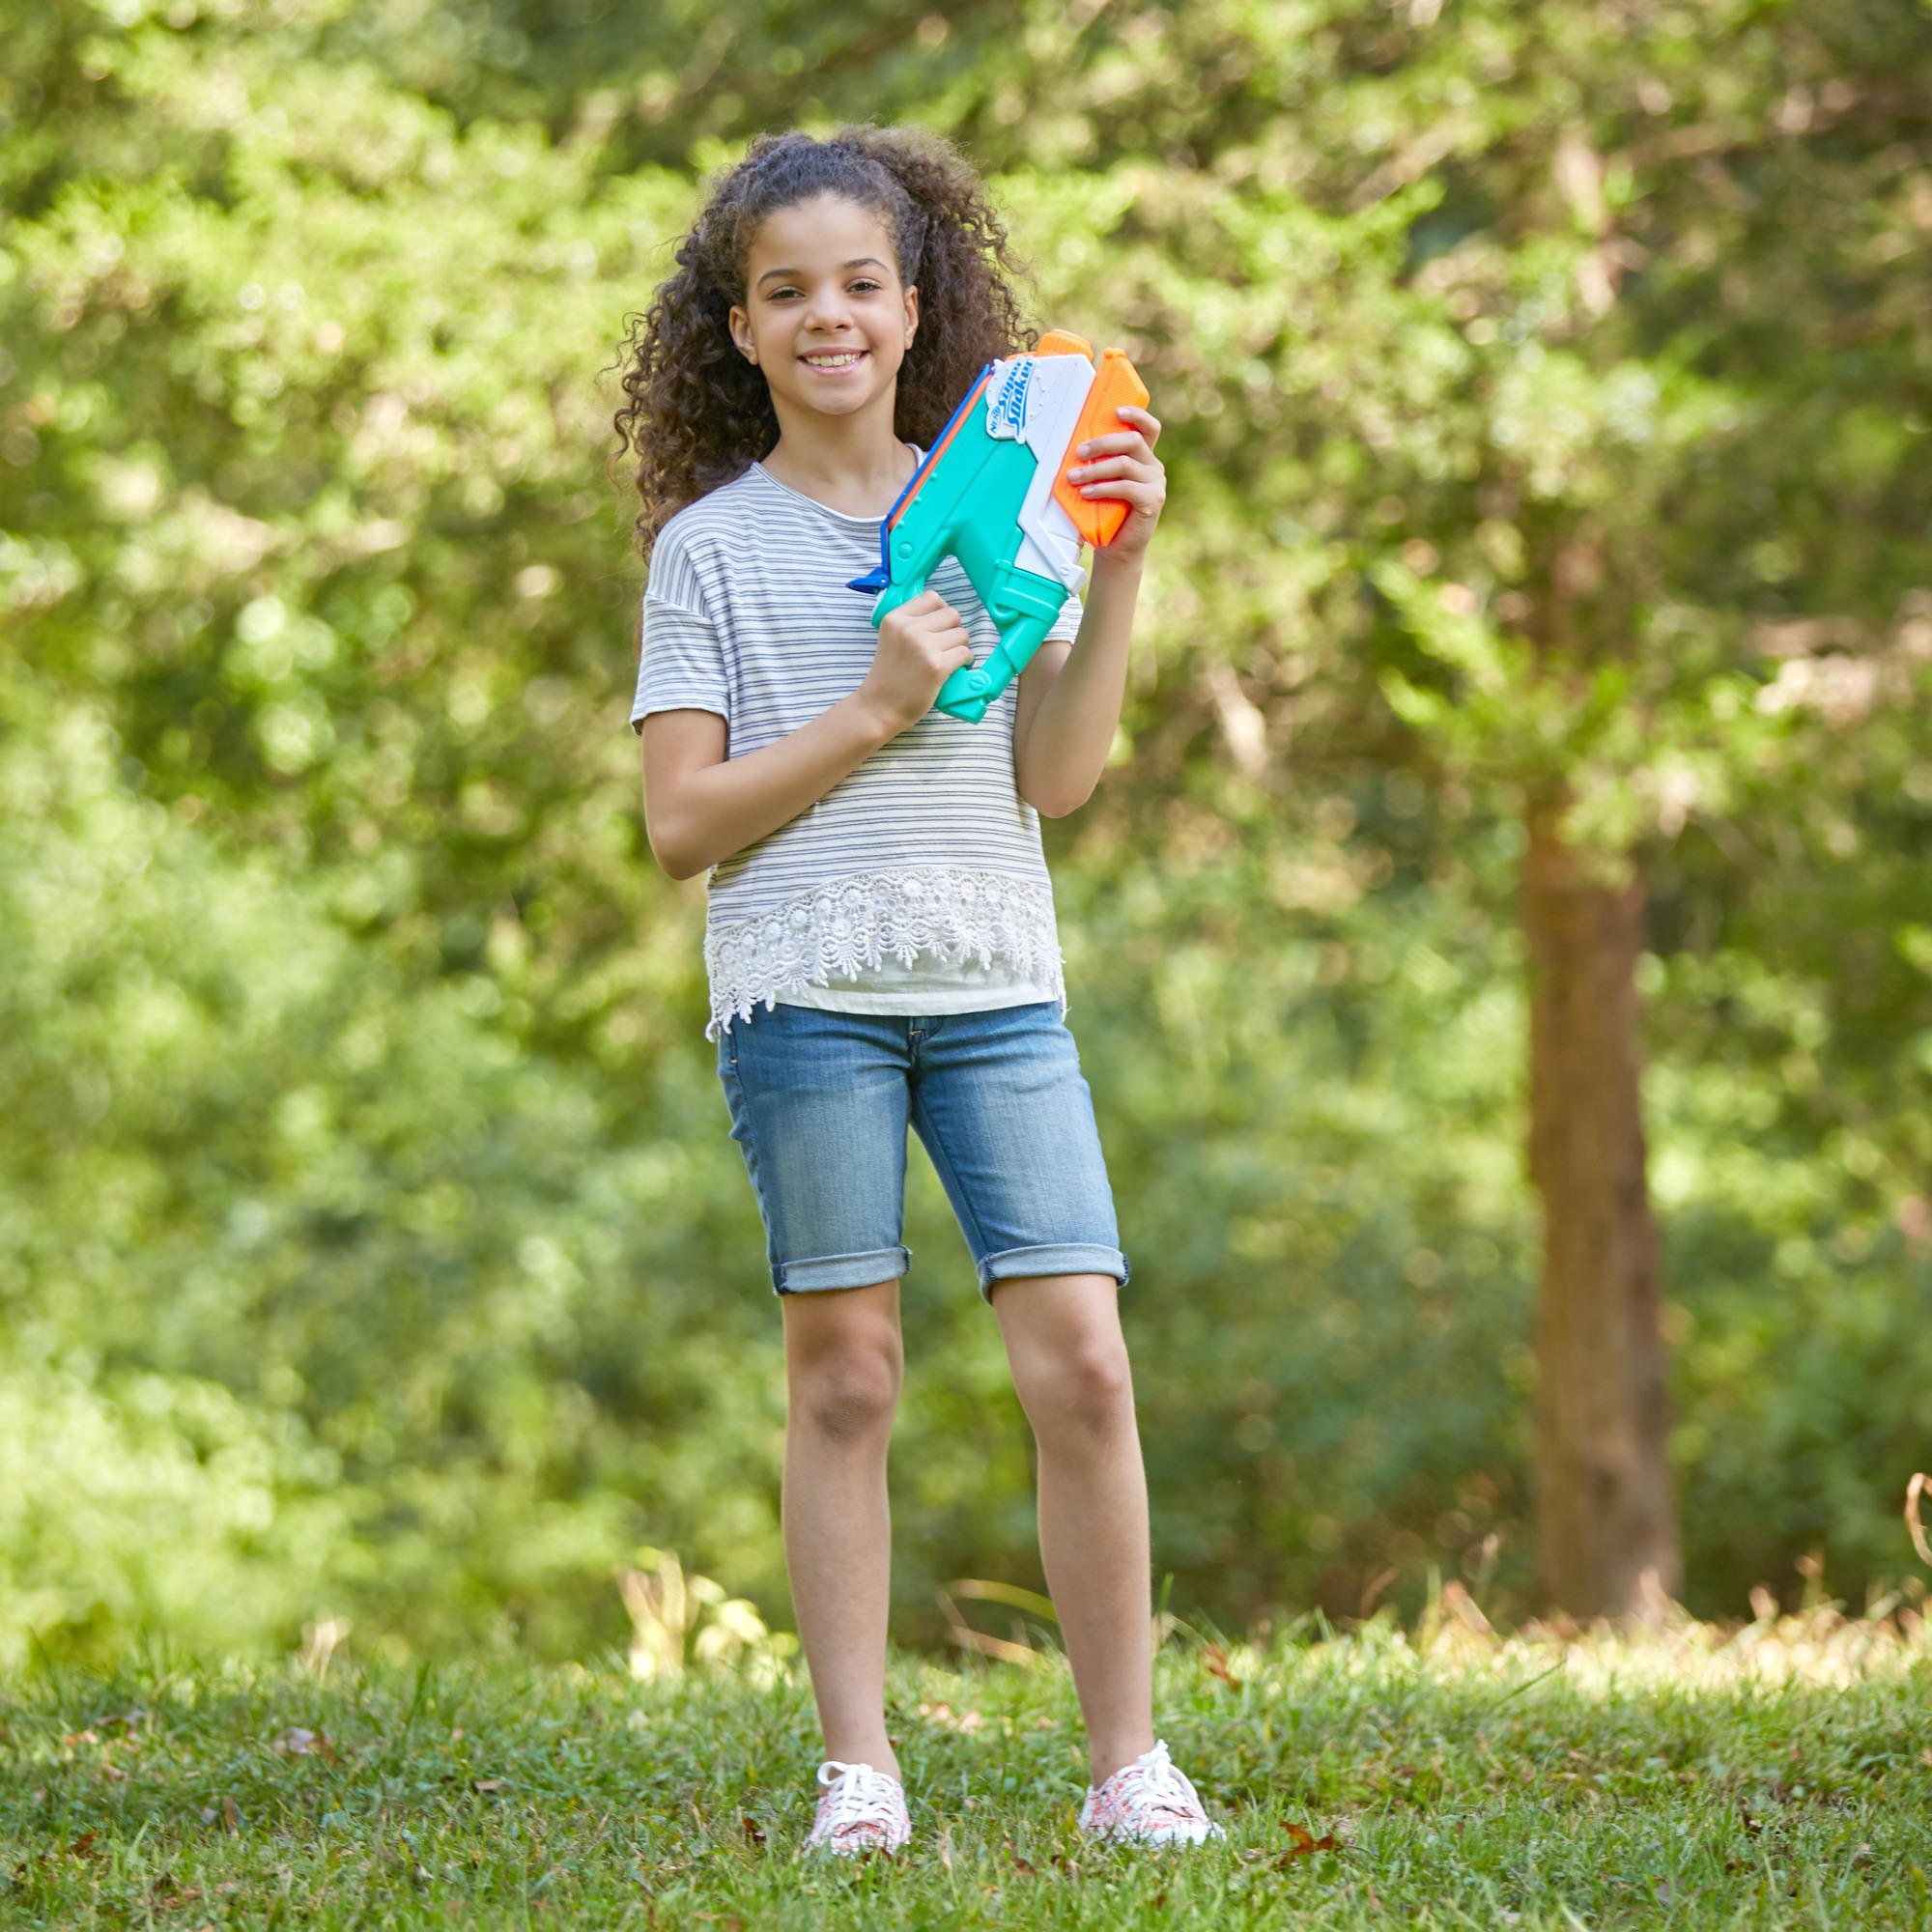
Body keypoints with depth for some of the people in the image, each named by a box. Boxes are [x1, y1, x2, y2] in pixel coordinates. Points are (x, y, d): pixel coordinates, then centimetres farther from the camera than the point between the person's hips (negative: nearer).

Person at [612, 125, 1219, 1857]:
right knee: (845, 1375, -1)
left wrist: (1118, 574, -4)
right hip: (804, 990, -2)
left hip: (998, 987, 2)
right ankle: (857, 1767, 6)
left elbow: (1056, 781, 5)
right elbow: (682, 824, -1)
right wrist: (872, 710, -10)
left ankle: (1130, 1762, 0)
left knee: (1080, 1359, -7)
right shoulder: (712, 544, 6)